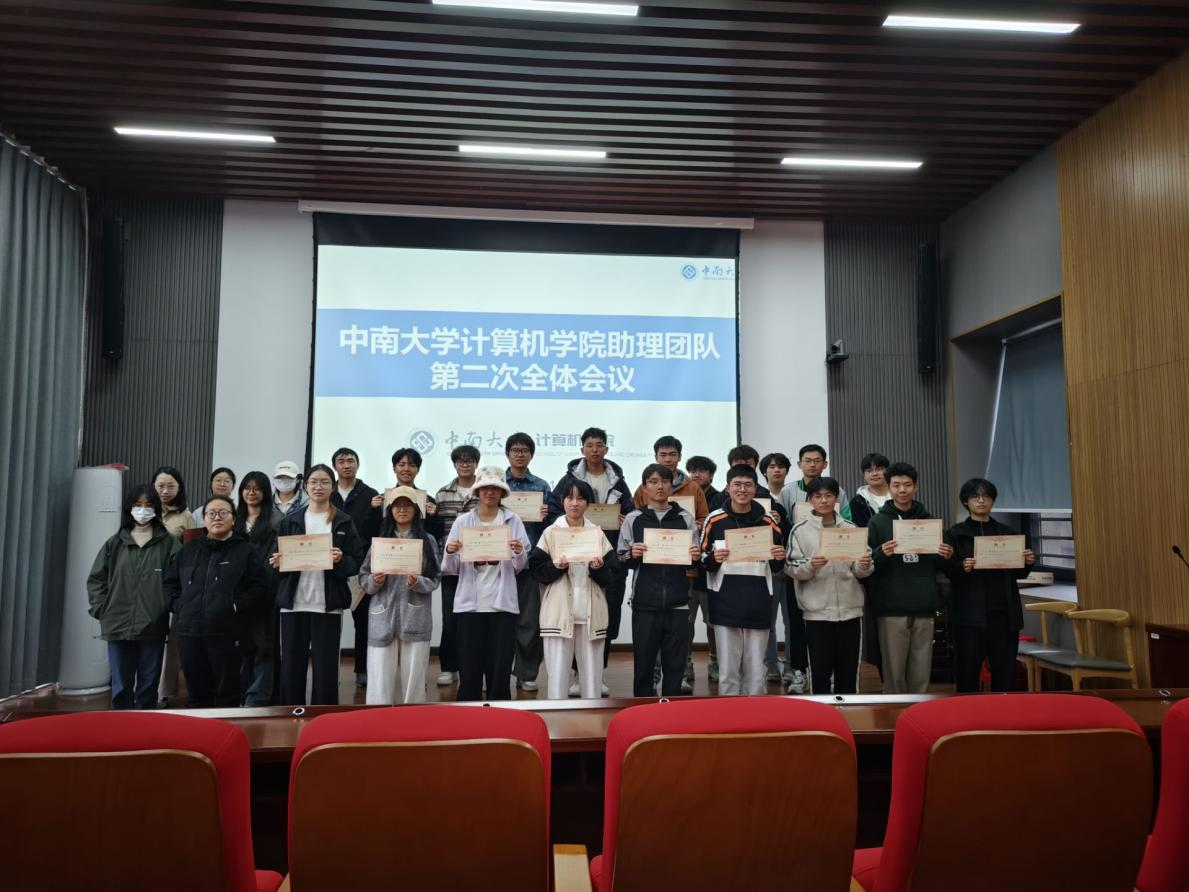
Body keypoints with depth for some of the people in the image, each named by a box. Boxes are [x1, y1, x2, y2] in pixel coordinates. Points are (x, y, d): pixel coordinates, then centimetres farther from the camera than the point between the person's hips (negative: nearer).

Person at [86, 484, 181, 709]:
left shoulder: (168, 544, 0)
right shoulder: (115, 543, 9)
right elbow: (96, 579, 11)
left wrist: (170, 608, -12)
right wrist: (101, 610, 2)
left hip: (153, 627, -2)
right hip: (118, 626, 2)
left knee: (148, 684, 8)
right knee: (121, 686, 8)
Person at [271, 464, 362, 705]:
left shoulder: (344, 522, 5)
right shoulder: (291, 520, 10)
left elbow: (355, 564, 1)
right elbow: (276, 557, 11)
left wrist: (341, 560, -19)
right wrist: (277, 562, -11)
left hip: (328, 604, -1)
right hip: (293, 602, 2)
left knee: (326, 668, 1)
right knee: (291, 667, 4)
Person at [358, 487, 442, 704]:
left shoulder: (428, 541, 6)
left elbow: (435, 579, 3)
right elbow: (363, 578, 7)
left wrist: (417, 583, -16)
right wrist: (375, 581, -13)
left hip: (416, 618, 0)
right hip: (383, 617, 0)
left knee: (413, 678, 3)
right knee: (380, 680, -2)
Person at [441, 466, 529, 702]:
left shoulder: (513, 521, 4)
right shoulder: (462, 521, 5)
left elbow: (520, 567, 4)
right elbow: (450, 569, 3)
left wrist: (519, 552, -17)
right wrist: (450, 552, -17)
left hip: (502, 604, 0)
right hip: (469, 604, 0)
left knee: (500, 669, 2)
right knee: (469, 668, 2)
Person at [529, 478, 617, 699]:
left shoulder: (598, 534, 9)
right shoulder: (550, 533, 4)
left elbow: (611, 576, 6)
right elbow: (536, 570, 0)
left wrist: (598, 568, -14)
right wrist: (556, 567, -17)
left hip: (591, 612, 2)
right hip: (559, 612, -2)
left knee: (592, 671, 6)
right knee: (557, 671, -2)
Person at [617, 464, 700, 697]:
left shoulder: (686, 519, 8)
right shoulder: (633, 519, 5)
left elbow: (694, 560, 14)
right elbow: (621, 559, 5)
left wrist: (696, 558, -8)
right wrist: (632, 555, -15)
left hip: (677, 603, 1)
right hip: (644, 602, -1)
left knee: (675, 663, 6)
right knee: (643, 661, 6)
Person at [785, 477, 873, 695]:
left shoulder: (851, 529, 7)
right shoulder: (800, 530, 0)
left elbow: (859, 571, 8)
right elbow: (792, 568, -5)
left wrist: (865, 566, -14)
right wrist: (810, 565, -23)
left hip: (850, 609, 3)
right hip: (817, 611, -3)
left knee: (849, 668, 12)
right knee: (820, 669, 4)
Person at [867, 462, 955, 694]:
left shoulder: (929, 520, 11)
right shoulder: (878, 521, 2)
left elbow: (938, 566, 17)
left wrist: (946, 557, -4)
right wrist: (882, 554, -21)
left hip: (924, 607, 3)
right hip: (892, 608, -3)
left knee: (921, 672, 7)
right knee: (894, 671, 2)